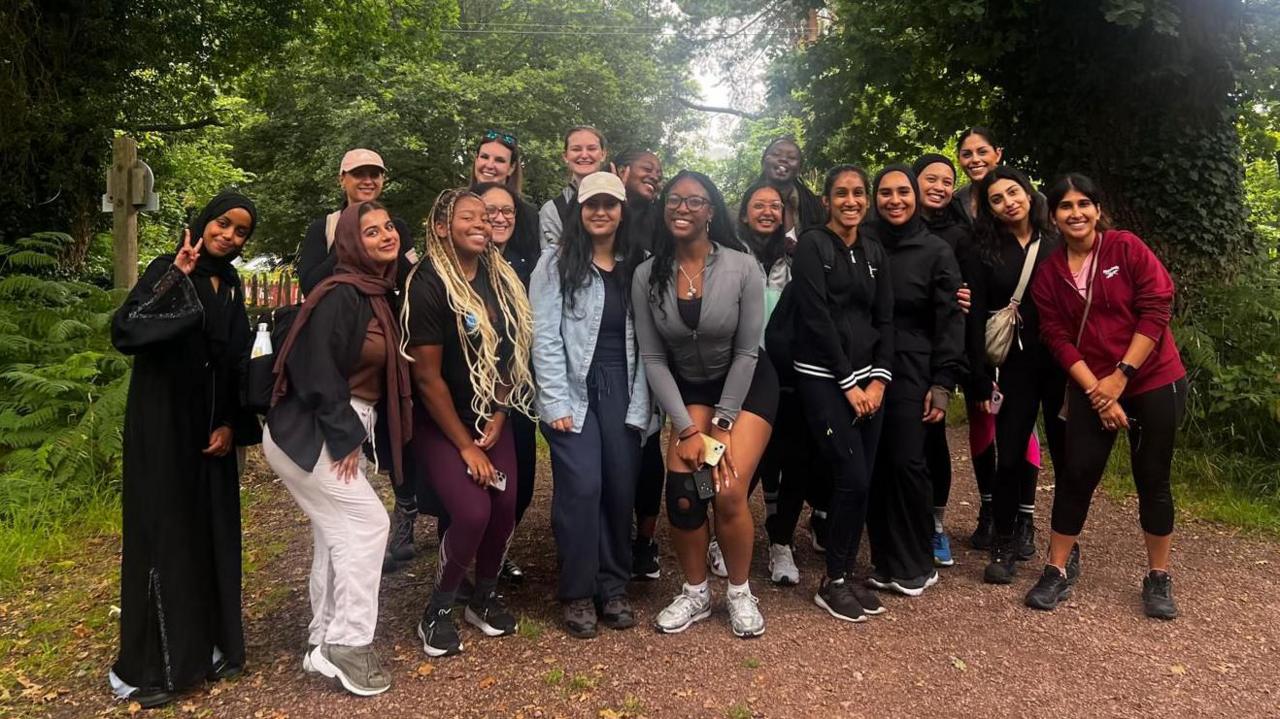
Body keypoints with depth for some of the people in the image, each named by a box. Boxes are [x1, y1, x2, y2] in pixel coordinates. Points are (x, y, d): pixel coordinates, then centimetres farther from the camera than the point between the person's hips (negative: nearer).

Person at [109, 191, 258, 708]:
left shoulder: (231, 284, 11)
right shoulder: (167, 269, -9)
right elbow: (123, 333, -23)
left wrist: (231, 424, 4)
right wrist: (177, 276, -28)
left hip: (210, 424, 7)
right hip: (162, 422, -6)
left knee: (212, 531, 10)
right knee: (164, 533, -3)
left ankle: (208, 647, 24)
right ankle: (146, 666, 10)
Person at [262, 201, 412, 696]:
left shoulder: (380, 295, 11)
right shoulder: (340, 295, -17)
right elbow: (318, 370, -22)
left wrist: (351, 435, 11)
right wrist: (345, 437, -19)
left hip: (339, 432, 9)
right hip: (309, 434, -9)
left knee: (338, 533, 12)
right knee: (367, 523, -8)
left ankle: (324, 644, 23)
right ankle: (348, 644, 3)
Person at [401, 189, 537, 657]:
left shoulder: (502, 280, 0)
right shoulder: (427, 285, -19)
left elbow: (512, 353, 6)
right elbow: (427, 377, -18)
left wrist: (497, 419, -2)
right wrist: (465, 446, -13)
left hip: (490, 417, 6)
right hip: (438, 422, -5)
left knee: (505, 508, -2)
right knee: (472, 512, -17)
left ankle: (485, 596, 24)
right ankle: (437, 611, 7)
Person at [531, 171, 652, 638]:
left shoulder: (636, 266, 12)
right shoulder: (556, 262, 2)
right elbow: (545, 336, -5)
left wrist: (641, 402, -2)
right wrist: (556, 402, -12)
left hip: (622, 391, 3)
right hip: (574, 390, -3)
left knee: (621, 488, 2)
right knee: (582, 487, -11)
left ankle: (613, 587, 19)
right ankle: (578, 593, 6)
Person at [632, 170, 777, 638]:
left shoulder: (743, 268, -19)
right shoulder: (647, 275, -12)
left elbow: (746, 351, -13)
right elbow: (653, 358, -9)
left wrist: (722, 426, -14)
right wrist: (688, 428, -14)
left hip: (747, 385, -2)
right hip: (689, 388, 2)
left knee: (728, 492, -16)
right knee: (682, 493, -12)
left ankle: (739, 593, 10)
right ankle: (695, 593, 13)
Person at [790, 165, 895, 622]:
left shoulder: (875, 253, 13)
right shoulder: (812, 244, -5)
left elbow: (885, 320, 10)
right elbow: (816, 318, -12)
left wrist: (878, 379, -3)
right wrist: (848, 383, -13)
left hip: (868, 379, 6)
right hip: (823, 378, -6)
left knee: (861, 481, 4)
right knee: (853, 480, -10)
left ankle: (846, 576, 18)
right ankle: (833, 583, 6)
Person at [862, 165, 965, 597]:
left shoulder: (936, 251, 1)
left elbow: (950, 321, -2)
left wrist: (943, 384, -8)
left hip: (912, 372, -2)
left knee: (907, 463, -6)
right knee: (875, 466, 2)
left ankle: (916, 566, 11)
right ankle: (885, 562, 15)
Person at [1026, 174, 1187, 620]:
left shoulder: (1126, 248, -6)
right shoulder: (1049, 274, 2)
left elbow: (1156, 311, -11)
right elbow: (1058, 338, -2)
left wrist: (1121, 376, -14)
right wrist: (1094, 389, -13)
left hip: (1153, 382, -2)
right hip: (1090, 389, 2)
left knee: (1152, 479, 5)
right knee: (1077, 474, -1)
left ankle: (1159, 579, 20)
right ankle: (1058, 570, 13)